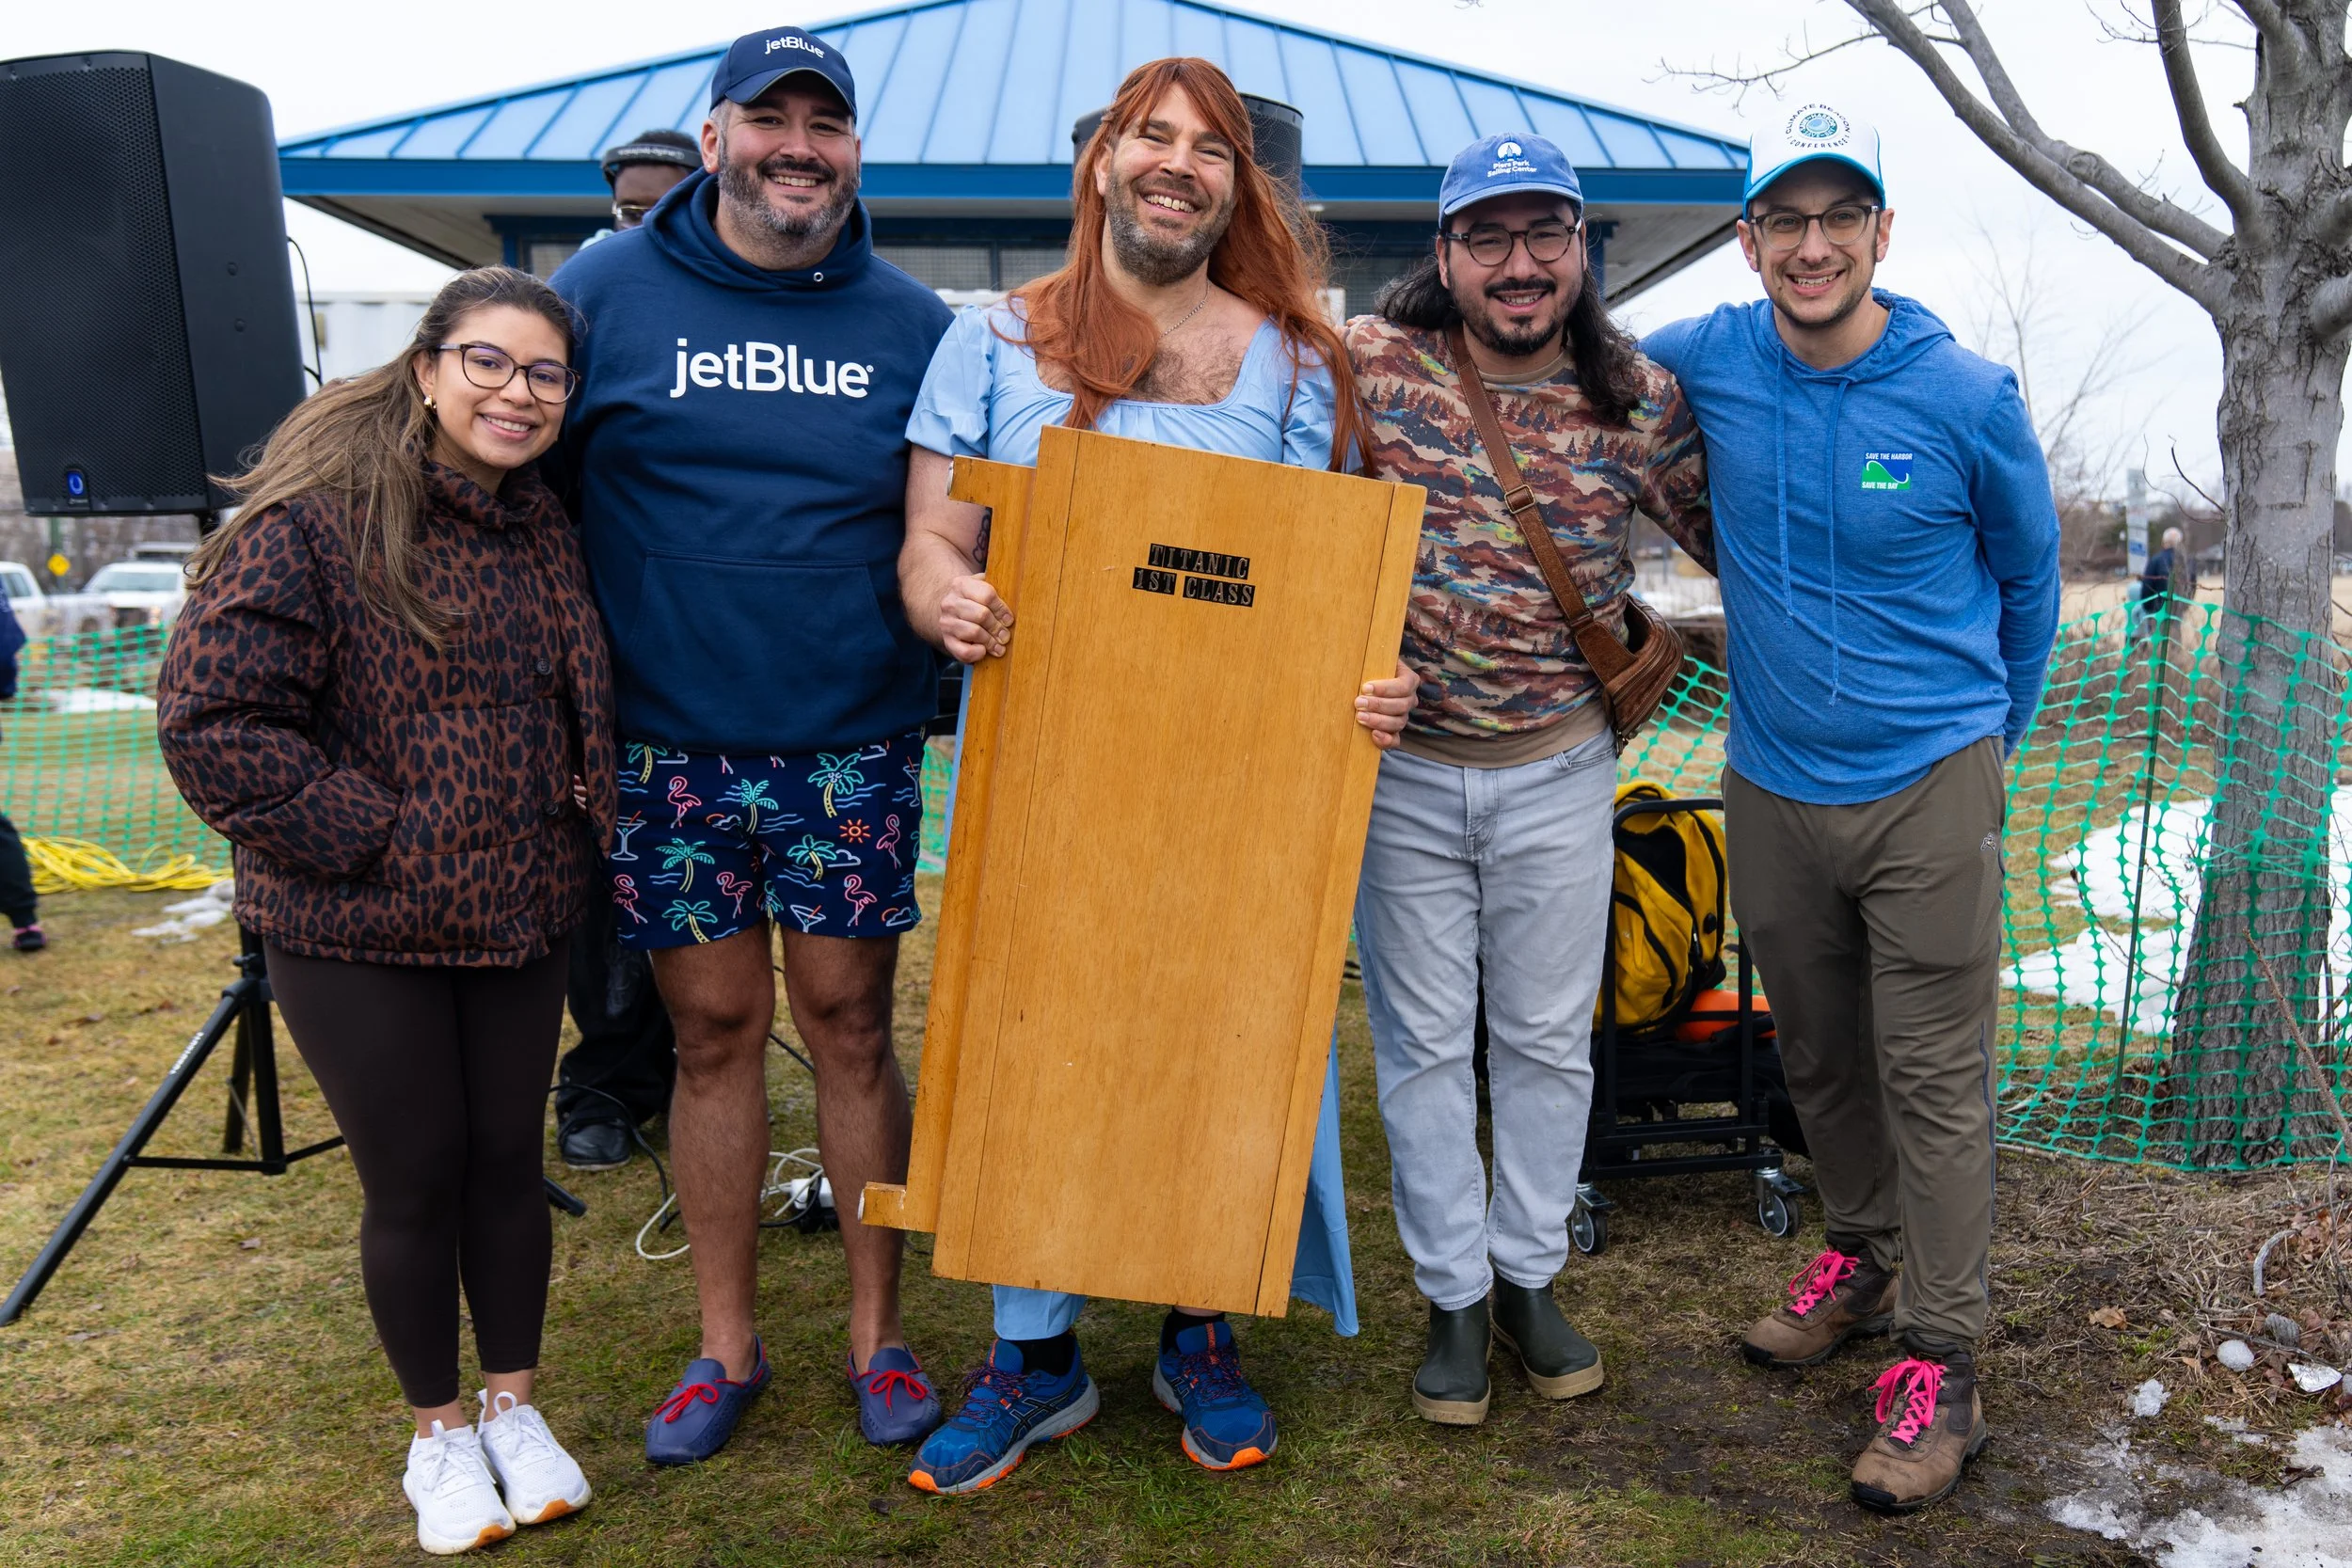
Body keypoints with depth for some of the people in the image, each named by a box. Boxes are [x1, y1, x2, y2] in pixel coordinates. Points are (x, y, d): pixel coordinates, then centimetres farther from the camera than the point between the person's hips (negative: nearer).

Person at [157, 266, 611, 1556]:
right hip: (355, 932, -5)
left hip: (519, 919, 5)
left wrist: (575, 837, 7)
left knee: (508, 1159, 14)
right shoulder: (314, 518, -14)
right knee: (413, 1181, 8)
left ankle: (512, 1403, 34)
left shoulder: (545, 532, 7)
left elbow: (585, 712, 20)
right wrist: (381, 838, -19)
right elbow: (215, 723, -18)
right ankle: (438, 1432, 30)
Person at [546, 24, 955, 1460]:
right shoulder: (608, 290, 3)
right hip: (667, 747, 0)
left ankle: (879, 1335, 23)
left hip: (850, 747, 0)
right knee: (717, 1032, 8)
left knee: (850, 1026, 6)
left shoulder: (909, 322, 5)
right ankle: (728, 1344, 25)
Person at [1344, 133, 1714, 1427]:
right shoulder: (1368, 365, -8)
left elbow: (1731, 531, 10)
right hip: (1398, 769, -1)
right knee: (1422, 1040, 9)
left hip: (1558, 772, 1)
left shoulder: (1639, 397, -3)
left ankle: (1528, 1275, 34)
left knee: (1548, 1037, 13)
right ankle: (1453, 1295, 28)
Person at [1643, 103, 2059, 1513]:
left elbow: (2028, 574, 7)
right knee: (1820, 1056, 17)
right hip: (1772, 785, 4)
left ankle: (1941, 1368, 12)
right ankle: (1864, 1259, 39)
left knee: (1935, 1080, 1)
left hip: (1931, 788, -3)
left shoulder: (1971, 397, -9)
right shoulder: (1709, 361, -3)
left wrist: (1989, 739, 14)